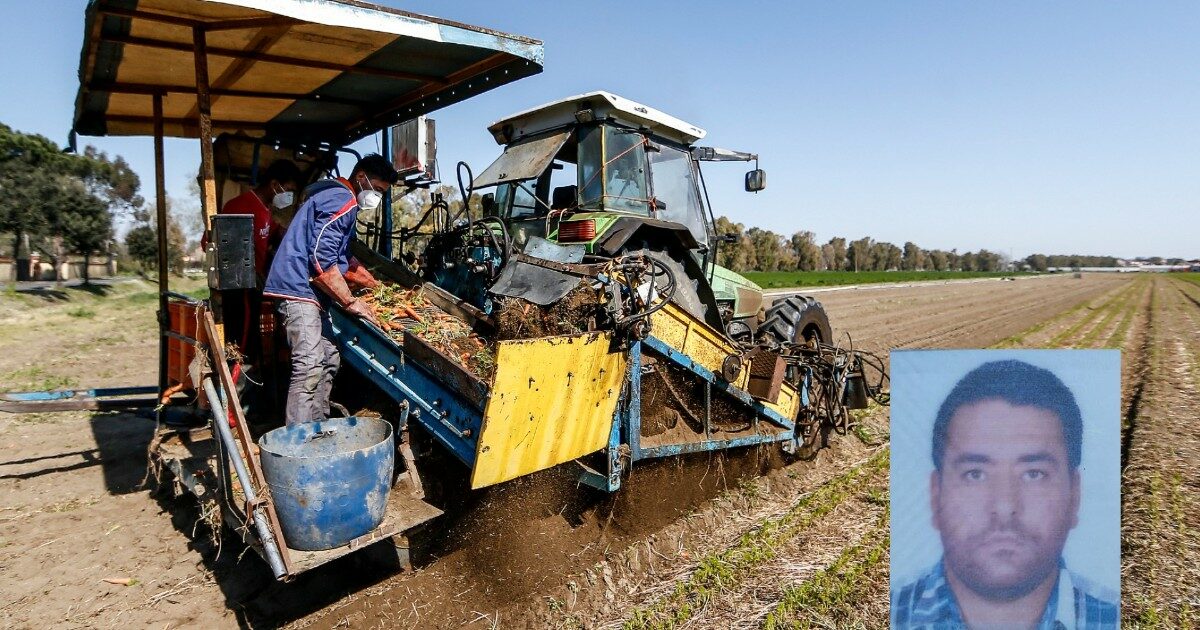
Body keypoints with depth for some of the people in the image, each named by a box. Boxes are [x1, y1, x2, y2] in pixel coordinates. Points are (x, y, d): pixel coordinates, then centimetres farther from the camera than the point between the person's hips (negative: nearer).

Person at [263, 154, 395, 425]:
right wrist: (351, 302, -17)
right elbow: (321, 261, -21)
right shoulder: (341, 200, -13)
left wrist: (356, 274, 21)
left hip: (310, 291, 11)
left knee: (329, 360, 12)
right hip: (299, 289, -11)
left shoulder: (338, 197, 22)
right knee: (310, 367, -17)